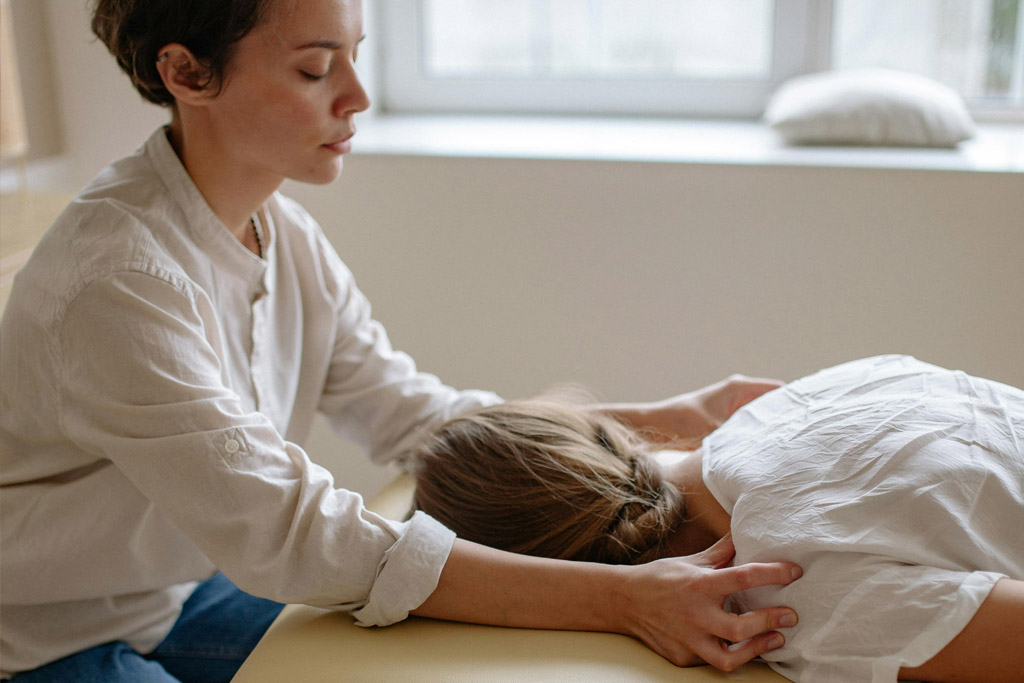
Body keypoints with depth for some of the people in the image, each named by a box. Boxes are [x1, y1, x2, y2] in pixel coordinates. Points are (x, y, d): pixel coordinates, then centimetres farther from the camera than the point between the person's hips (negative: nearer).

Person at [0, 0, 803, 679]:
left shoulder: (285, 237, -4)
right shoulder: (116, 280, -31)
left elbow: (415, 416, -4)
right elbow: (292, 533, -33)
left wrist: (679, 418, -10)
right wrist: (618, 598, -38)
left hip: (187, 593, 7)